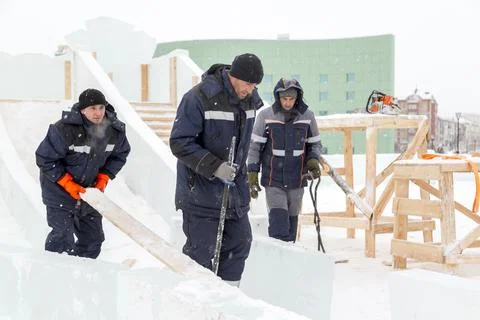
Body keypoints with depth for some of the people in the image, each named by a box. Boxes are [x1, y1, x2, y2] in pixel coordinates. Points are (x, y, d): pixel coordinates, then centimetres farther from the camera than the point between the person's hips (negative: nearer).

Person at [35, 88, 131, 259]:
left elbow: (120, 155, 7)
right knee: (62, 235, -14)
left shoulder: (116, 130, -12)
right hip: (59, 187, -5)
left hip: (89, 189, 5)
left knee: (93, 237, 9)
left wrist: (104, 177, -6)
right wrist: (68, 183, -19)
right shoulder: (64, 129, -27)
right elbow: (44, 158, -17)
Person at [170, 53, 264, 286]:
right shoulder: (199, 98, -19)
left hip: (235, 185, 7)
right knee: (203, 249, -5)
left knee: (240, 242, 9)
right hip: (200, 187, -7)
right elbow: (180, 143, -19)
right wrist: (215, 167, -25)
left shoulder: (250, 100, 3)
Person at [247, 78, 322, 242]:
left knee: (291, 221, 10)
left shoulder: (307, 116, 0)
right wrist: (252, 173, -2)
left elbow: (315, 143, 11)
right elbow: (254, 145, 2)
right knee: (279, 224, -14)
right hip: (273, 180, -2)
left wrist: (313, 161, -9)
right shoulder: (265, 116, -5)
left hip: (297, 180, 2)